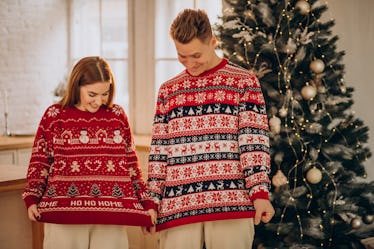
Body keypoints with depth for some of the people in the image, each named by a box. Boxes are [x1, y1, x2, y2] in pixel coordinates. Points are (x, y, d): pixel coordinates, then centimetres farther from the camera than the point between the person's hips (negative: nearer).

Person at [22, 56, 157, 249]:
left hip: (110, 211, 1)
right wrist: (32, 199, -6)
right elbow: (40, 161, 6)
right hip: (64, 211, -1)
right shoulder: (54, 116, 3)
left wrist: (147, 202, 9)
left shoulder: (117, 115, 8)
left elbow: (130, 163, 12)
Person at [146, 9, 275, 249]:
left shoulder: (244, 82, 6)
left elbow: (254, 142, -1)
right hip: (177, 206, 3)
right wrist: (152, 202, 9)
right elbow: (159, 151, 14)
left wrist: (260, 193, -11)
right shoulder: (168, 90, 16)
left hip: (230, 203, -3)